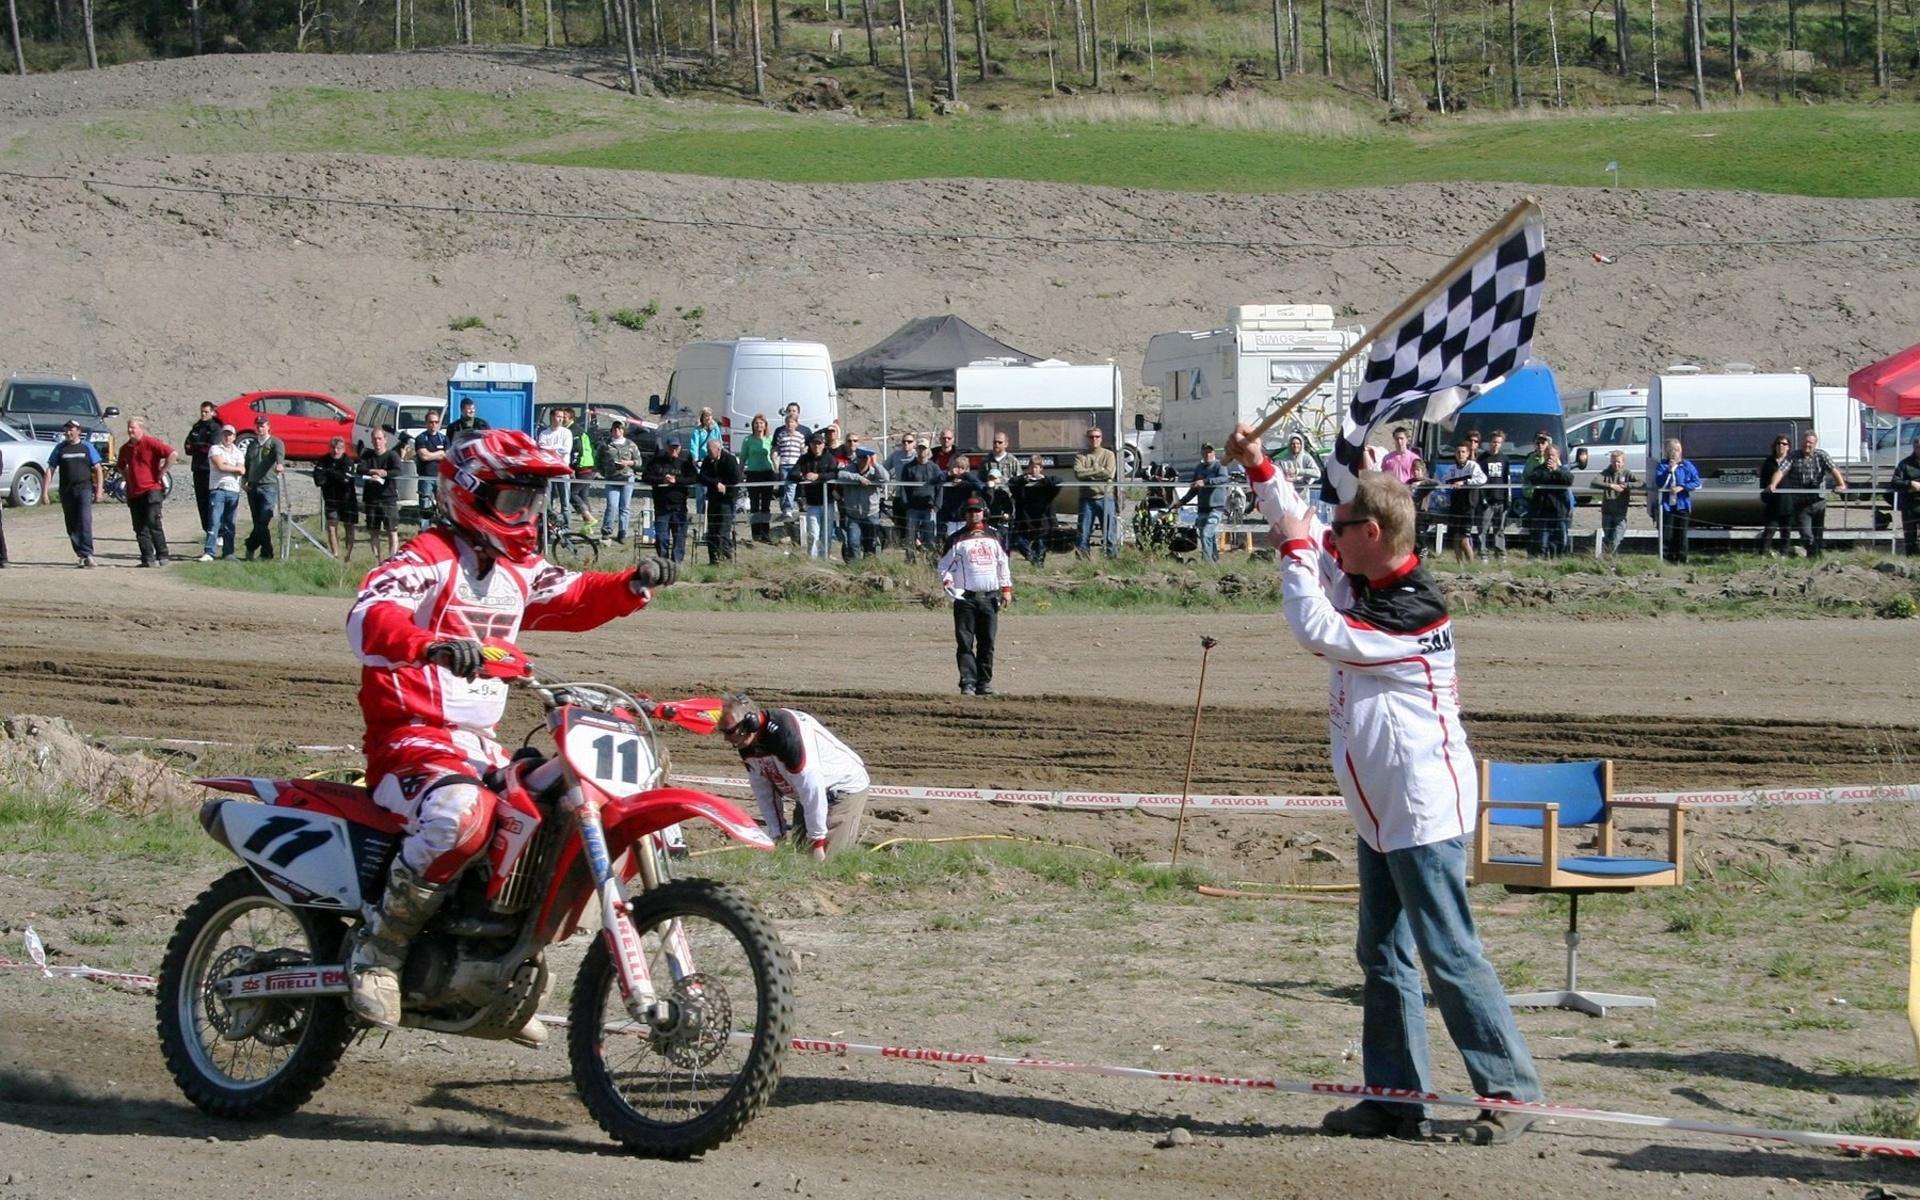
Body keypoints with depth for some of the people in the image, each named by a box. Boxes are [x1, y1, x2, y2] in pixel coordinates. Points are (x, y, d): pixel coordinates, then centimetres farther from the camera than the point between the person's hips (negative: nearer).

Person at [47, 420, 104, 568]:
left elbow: (98, 470, 6)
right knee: (71, 525, 6)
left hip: (84, 489, -3)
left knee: (85, 521, -17)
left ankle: (87, 554, -22)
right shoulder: (60, 448, 8)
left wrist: (99, 490, -2)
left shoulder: (87, 447, 5)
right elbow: (51, 469, 9)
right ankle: (81, 555, 16)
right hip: (66, 491, 3)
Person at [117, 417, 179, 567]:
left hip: (151, 489, -7)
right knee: (140, 528, 4)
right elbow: (121, 466, 35)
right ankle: (147, 558, 8)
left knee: (153, 523, -13)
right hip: (134, 493, 7)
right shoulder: (125, 448, 14)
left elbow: (173, 454, -16)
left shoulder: (151, 443, -7)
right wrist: (126, 478, 17)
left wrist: (161, 473, -12)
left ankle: (162, 556, -8)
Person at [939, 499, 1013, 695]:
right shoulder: (957, 539, 5)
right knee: (965, 642, -8)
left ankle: (984, 683, 11)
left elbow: (1003, 564, 18)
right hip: (965, 598, -3)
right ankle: (968, 683, -10)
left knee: (987, 643, 4)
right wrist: (947, 582, -13)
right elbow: (945, 565, 5)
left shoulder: (994, 537, 14)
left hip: (990, 597, 3)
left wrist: (1006, 589, 10)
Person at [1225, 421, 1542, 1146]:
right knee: (1383, 958, 11)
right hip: (1379, 812, 10)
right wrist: (1258, 469, 14)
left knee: (1449, 955, -9)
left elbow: (1317, 632, -23)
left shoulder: (1413, 615, -21)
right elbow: (1304, 531, 21)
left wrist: (1294, 552, -10)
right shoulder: (1362, 581, 6)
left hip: (1422, 811, -10)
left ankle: (1510, 1091, -4)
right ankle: (1396, 1100, 15)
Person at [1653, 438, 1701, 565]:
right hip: (1667, 504, 0)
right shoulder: (1662, 466, 2)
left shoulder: (1687, 466, 2)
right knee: (1667, 533, -3)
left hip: (1682, 504, 0)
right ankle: (1668, 558, 5)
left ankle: (1681, 558, 8)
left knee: (1681, 533, 2)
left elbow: (1696, 481, -2)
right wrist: (1669, 470, -18)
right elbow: (1659, 482, -9)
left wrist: (1682, 487, -13)